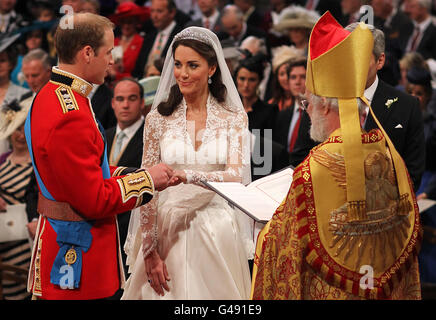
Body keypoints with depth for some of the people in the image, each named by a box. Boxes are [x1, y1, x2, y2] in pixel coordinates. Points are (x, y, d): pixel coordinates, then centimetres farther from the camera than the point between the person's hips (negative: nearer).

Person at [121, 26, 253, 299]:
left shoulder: (234, 118, 1)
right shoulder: (158, 119, 2)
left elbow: (235, 177, -12)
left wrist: (183, 175, -28)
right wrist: (150, 252, -7)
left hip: (218, 233, 0)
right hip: (168, 230, 0)